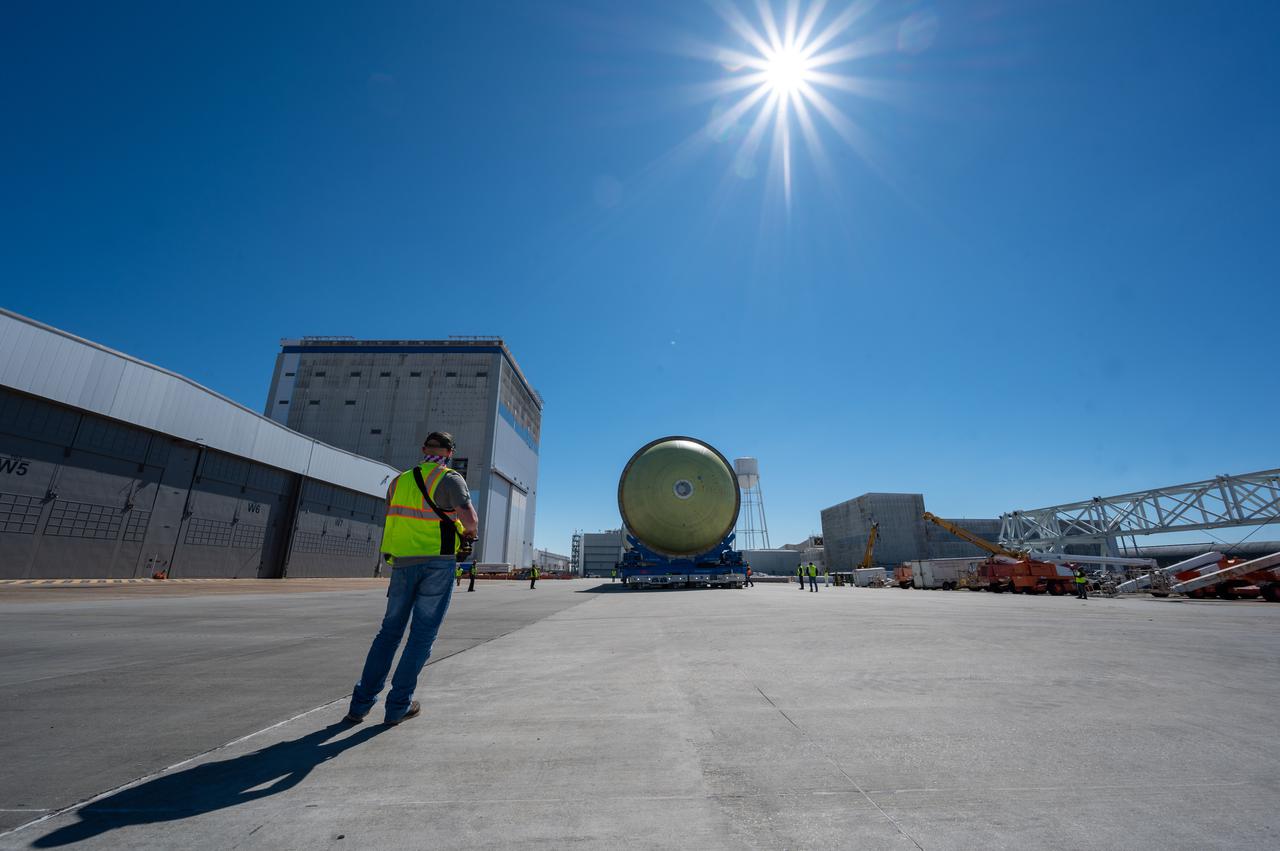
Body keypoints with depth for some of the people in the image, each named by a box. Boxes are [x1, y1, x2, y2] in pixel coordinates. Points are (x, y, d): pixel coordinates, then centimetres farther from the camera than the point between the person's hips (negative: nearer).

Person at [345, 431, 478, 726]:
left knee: (390, 631, 17)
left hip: (402, 562, 5)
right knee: (422, 635, 6)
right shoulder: (450, 479, -9)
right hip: (437, 563, -5)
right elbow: (470, 520, -20)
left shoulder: (400, 480, 9)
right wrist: (470, 532, 2)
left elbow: (393, 519, 20)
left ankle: (361, 703, 19)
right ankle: (398, 706, 12)